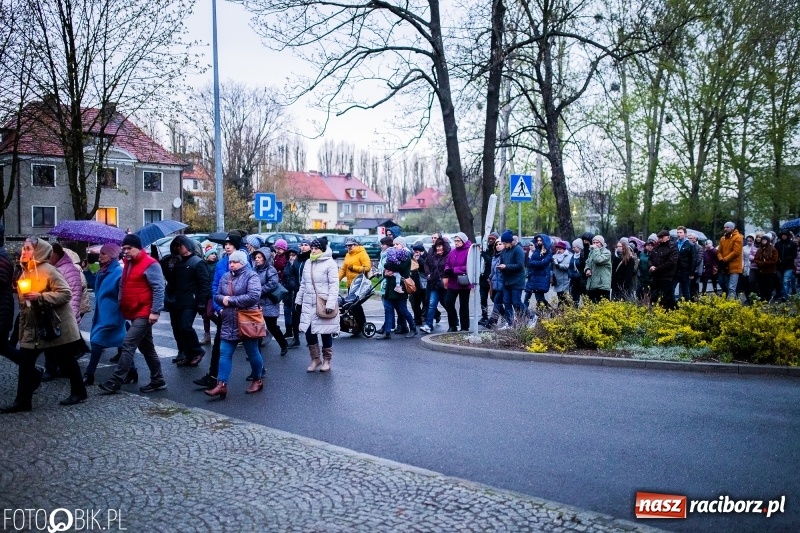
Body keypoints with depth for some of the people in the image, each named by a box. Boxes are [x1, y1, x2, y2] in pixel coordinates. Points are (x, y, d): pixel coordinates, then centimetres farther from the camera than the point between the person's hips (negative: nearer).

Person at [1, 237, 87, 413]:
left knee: (65, 361, 5)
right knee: (25, 361, 2)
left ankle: (78, 392, 21)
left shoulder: (48, 270, -15)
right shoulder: (25, 272, 10)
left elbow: (66, 293, -21)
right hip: (33, 327, 8)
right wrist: (22, 328, 18)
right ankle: (22, 401, 8)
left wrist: (40, 297, -26)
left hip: (56, 326, -8)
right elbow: (23, 303, 19)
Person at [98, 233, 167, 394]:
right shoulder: (128, 263, 15)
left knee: (128, 345, -12)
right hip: (134, 313, 10)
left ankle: (116, 382, -8)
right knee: (147, 348, 13)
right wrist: (121, 305, 14)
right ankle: (158, 381, 20)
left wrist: (155, 311, -21)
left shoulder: (149, 264, -13)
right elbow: (123, 286, 24)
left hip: (144, 314, -10)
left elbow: (159, 288, -17)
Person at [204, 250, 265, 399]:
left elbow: (254, 296, -22)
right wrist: (222, 299, -11)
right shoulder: (225, 277, 11)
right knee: (224, 353, 0)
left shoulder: (251, 275, -9)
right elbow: (217, 296, 14)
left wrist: (231, 300, -18)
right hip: (228, 322, 6)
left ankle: (258, 380, 25)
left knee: (252, 352, 8)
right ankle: (222, 385, 0)